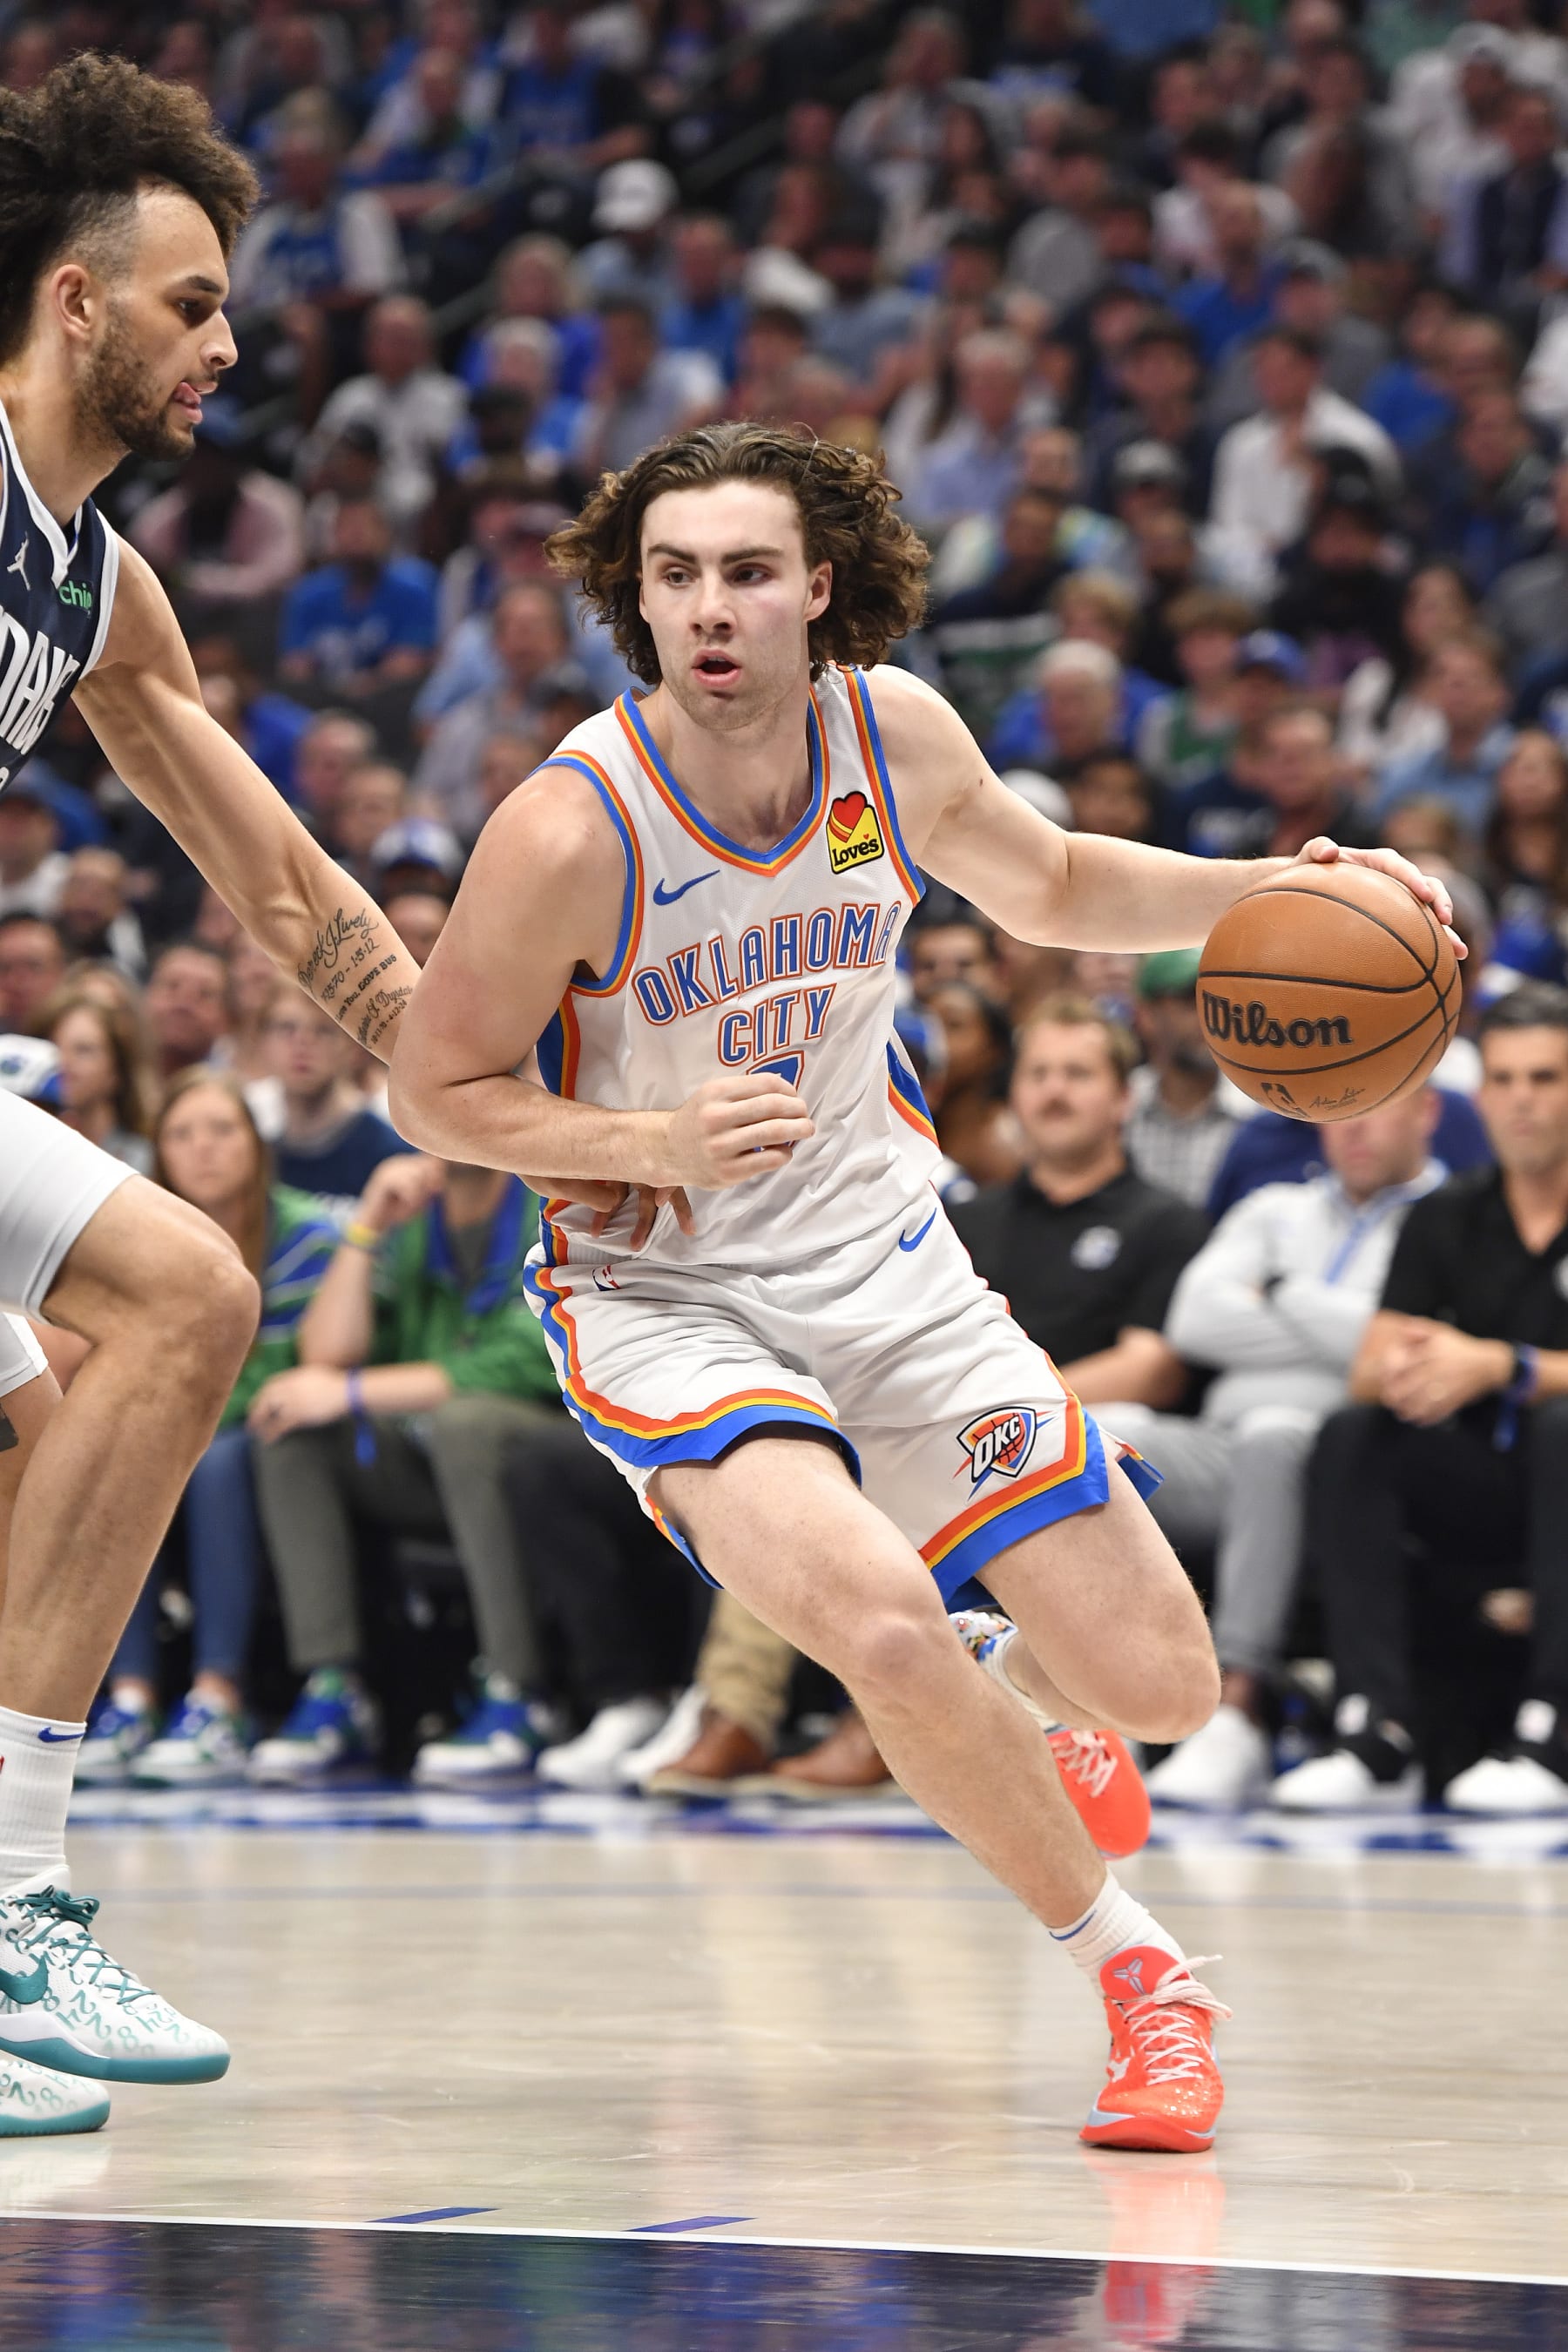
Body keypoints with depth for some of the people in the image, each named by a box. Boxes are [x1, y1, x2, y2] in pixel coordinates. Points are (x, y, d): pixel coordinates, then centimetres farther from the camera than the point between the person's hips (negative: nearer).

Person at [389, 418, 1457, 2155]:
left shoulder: (895, 734, -8)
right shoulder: (573, 828, -23)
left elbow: (1048, 887, 12)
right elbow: (431, 1088, -11)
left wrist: (1269, 891, -3)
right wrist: (661, 1140, -27)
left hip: (884, 1263, 4)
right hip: (663, 1296, -4)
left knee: (1161, 1688, 2)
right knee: (881, 1622, -32)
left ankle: (1021, 1697, 42)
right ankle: (1136, 1973, -8)